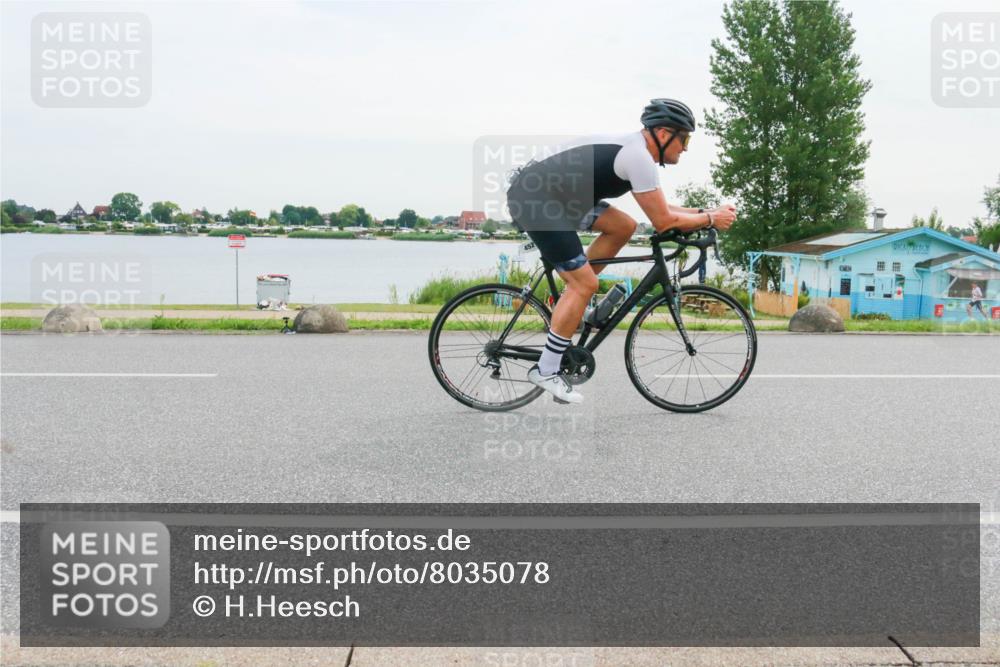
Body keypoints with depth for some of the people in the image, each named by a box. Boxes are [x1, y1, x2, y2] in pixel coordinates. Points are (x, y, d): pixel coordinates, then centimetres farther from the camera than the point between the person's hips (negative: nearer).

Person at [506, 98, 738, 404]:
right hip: (534, 201, -10)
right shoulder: (639, 157, -16)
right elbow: (663, 221, -14)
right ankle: (546, 371, 0)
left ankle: (572, 300, 15)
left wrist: (702, 212, 14)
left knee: (623, 227, 9)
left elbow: (658, 208, 23)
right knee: (585, 284, -8)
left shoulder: (632, 147, 14)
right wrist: (710, 219, -2)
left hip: (551, 193, 10)